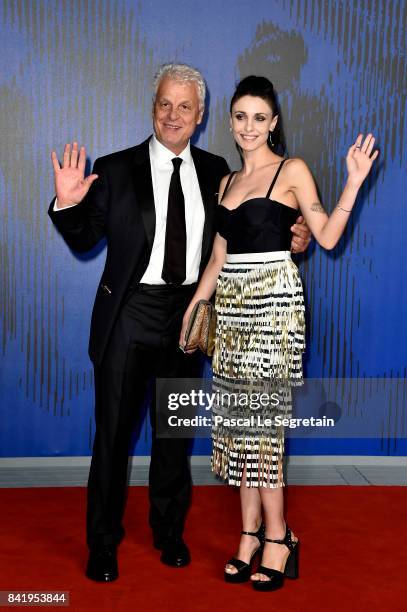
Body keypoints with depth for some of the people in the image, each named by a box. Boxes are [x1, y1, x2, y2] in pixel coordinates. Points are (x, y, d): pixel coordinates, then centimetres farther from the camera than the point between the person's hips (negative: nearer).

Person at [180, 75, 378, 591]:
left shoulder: (292, 171, 2)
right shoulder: (227, 182, 18)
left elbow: (326, 237, -5)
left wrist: (354, 182, -13)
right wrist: (191, 308, 14)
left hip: (273, 297, -6)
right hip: (231, 300, 6)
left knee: (260, 416, -9)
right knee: (237, 415, 5)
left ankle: (276, 535, 5)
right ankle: (251, 533, 15)